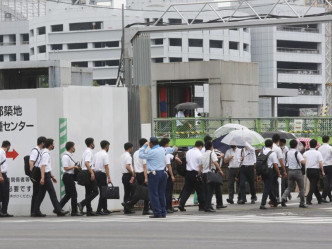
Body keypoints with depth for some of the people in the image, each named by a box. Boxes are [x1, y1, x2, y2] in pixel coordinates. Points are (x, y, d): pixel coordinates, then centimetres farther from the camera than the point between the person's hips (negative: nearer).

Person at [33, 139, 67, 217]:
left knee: (41, 194, 8)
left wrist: (52, 176, 28)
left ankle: (36, 212, 8)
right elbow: (43, 166, -22)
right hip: (46, 175, -10)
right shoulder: (46, 154, -13)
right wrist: (42, 178, -29)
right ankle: (58, 210, -6)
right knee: (52, 193, -7)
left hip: (47, 175, 10)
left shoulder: (47, 153, 18)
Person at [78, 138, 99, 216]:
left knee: (88, 192, 9)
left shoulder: (85, 151, 18)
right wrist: (92, 172, -27)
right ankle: (82, 204, -18)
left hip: (85, 172, 10)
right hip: (89, 172, -10)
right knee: (95, 191, -9)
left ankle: (89, 211, 7)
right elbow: (86, 163, -23)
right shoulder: (89, 152, -11)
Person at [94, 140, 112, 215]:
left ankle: (105, 209, 19)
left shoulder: (96, 154, 14)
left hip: (96, 173, 8)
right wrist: (109, 178, -18)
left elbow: (94, 165, 12)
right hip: (102, 174, -8)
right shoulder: (105, 155, -11)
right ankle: (99, 210, -10)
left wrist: (94, 174, 15)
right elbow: (106, 167, -17)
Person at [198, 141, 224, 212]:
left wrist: (199, 174, 19)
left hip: (203, 174, 6)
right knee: (210, 191, -5)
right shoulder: (212, 154, -4)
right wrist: (220, 170, -11)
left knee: (206, 191, 10)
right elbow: (215, 163, -17)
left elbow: (200, 167, 13)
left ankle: (206, 207, 11)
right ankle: (208, 206, -14)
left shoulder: (202, 155, 13)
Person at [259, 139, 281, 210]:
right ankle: (263, 204, -13)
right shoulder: (272, 153, -8)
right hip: (269, 171, -6)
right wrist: (279, 174, -2)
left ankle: (274, 202, 33)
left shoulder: (261, 153, 9)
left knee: (269, 187, 19)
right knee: (267, 188, -4)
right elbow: (275, 164, -11)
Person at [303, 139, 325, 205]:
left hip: (308, 170, 4)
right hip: (316, 170, -4)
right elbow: (320, 163, -11)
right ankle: (308, 199, -13)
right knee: (313, 185, -1)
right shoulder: (318, 153, -8)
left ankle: (319, 199, 26)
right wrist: (322, 172, -3)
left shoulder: (305, 153, 2)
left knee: (314, 185, 16)